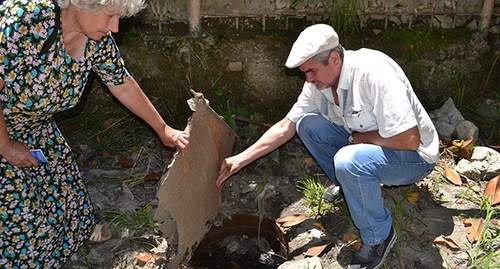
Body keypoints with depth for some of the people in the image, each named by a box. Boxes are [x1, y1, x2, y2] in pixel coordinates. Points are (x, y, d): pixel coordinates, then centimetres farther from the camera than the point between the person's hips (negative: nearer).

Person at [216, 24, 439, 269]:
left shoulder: (375, 73, -31)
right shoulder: (319, 82, -7)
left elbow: (409, 140, -33)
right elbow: (286, 126, -1)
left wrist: (360, 137, -18)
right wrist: (240, 159, -4)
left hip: (415, 156, -7)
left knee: (348, 161, -36)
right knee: (306, 124, -7)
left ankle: (379, 236, -8)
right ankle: (348, 186, 12)